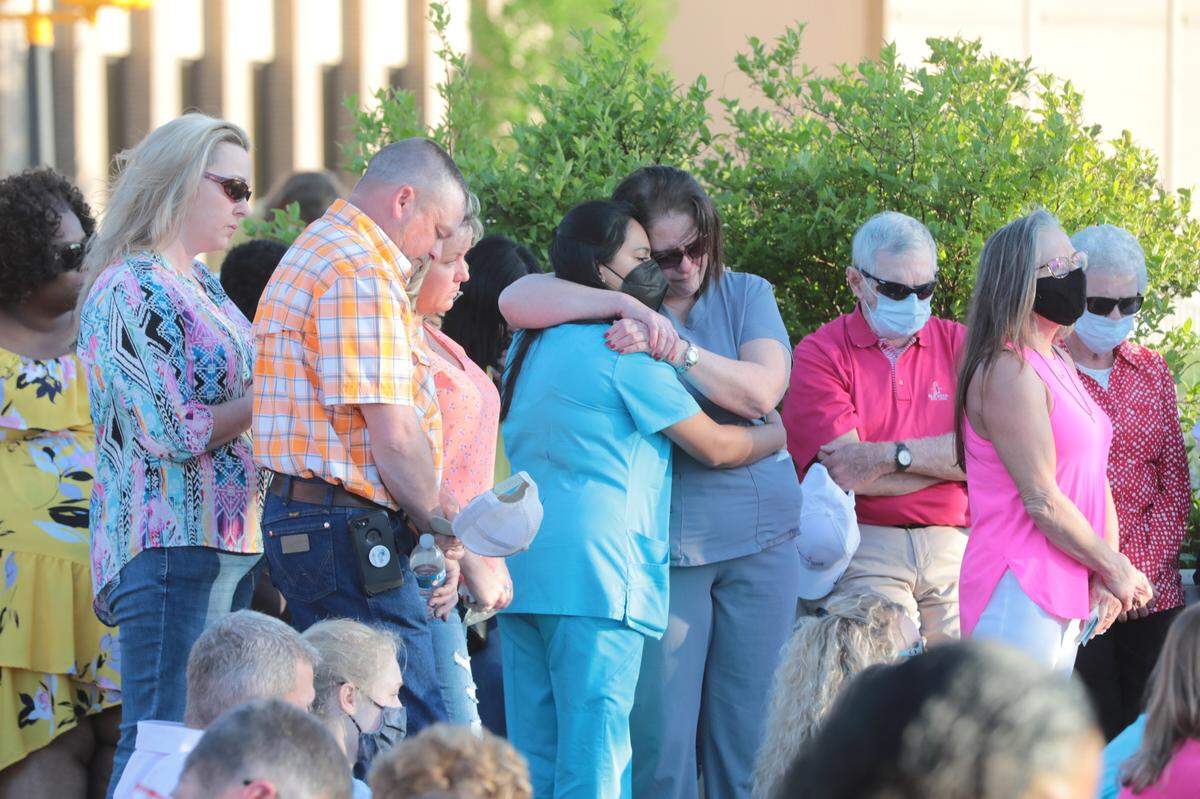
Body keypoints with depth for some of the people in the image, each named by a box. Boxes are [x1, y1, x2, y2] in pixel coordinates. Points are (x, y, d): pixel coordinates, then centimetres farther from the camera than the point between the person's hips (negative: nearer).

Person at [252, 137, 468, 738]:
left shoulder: (315, 255, 22)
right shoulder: (362, 275, -13)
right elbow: (393, 435, -19)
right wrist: (437, 521, -3)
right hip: (348, 529, -11)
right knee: (416, 740, -13)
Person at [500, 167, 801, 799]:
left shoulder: (745, 295, 6)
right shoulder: (609, 307, 2)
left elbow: (762, 391, -10)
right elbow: (517, 300, -16)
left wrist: (672, 348, -21)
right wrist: (625, 305, -25)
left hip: (760, 539, 2)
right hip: (661, 548, -2)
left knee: (748, 729, 4)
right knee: (660, 733, -6)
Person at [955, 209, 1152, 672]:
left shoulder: (1061, 364, 17)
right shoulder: (1008, 372, -14)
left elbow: (1095, 477, 14)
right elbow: (1042, 501, -17)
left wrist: (1107, 578, 0)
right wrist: (1116, 569, -7)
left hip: (1067, 596, 10)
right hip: (1020, 594, -10)